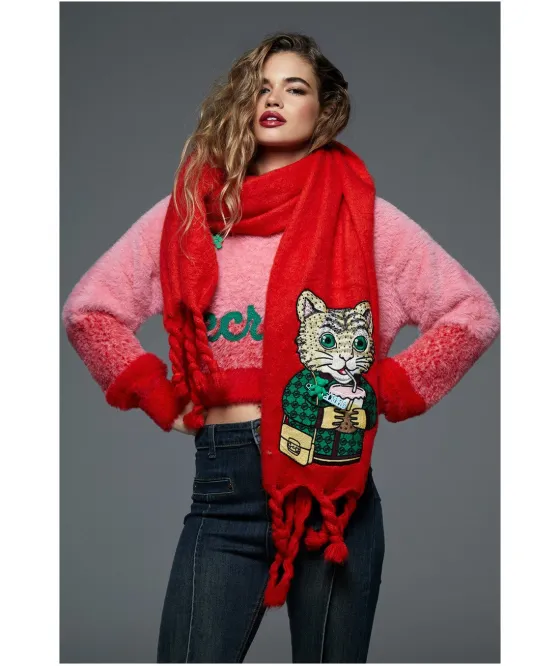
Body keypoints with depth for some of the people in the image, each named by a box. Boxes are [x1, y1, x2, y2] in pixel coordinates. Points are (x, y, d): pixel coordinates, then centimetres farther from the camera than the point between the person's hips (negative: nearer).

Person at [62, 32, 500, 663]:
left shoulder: (360, 215, 6)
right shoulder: (191, 210, 10)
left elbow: (472, 312, 6)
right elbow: (88, 309, 14)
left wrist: (385, 393, 0)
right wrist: (161, 398, 5)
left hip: (332, 477, -1)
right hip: (223, 485, 1)